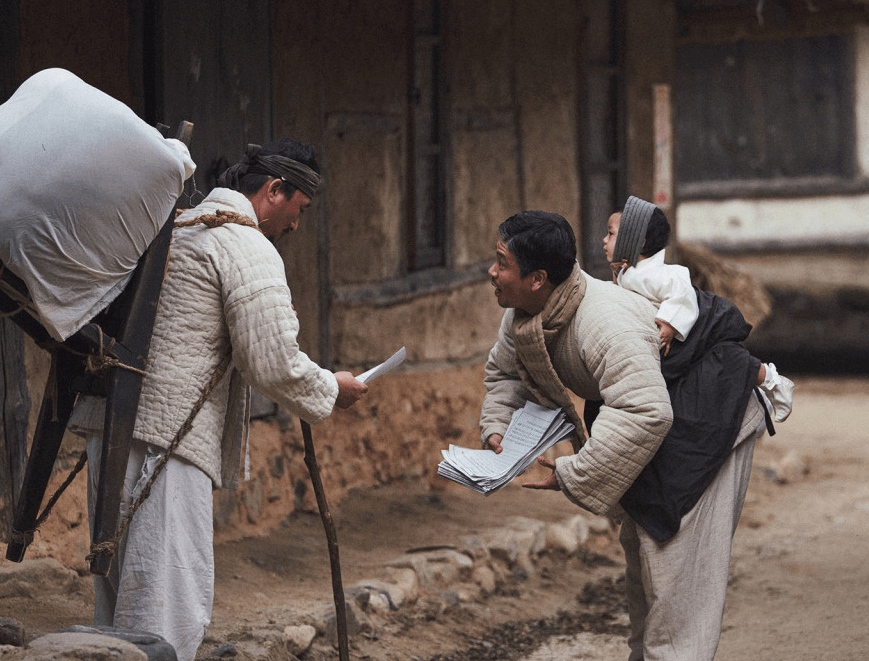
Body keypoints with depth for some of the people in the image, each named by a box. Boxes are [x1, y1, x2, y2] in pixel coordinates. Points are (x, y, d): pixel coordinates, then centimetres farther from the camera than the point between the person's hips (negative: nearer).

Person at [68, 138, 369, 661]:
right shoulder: (250, 250, -9)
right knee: (174, 603, -11)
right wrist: (332, 390, 4)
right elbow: (274, 364, -13)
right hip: (162, 434, -10)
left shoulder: (174, 227, 20)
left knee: (120, 592, 15)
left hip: (110, 421, 10)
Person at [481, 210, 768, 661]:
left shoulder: (606, 324, -40)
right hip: (661, 427, 10)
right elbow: (504, 372, 10)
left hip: (710, 426, -10)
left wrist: (571, 475, -41)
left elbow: (645, 414, -46)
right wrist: (497, 429, -10)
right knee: (639, 546, 19)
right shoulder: (519, 316, -9)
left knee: (674, 556, -15)